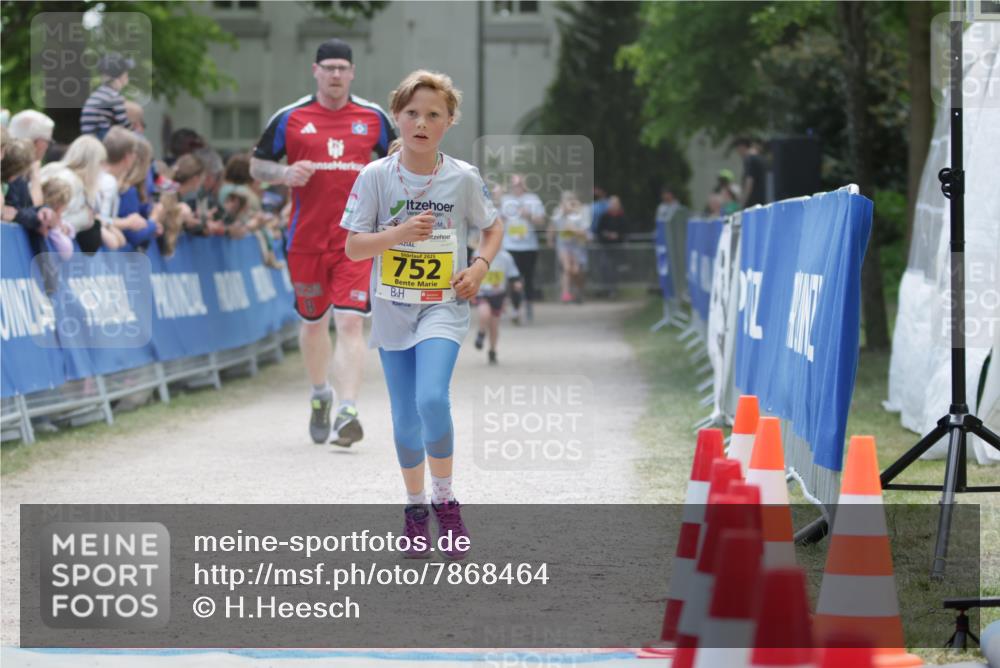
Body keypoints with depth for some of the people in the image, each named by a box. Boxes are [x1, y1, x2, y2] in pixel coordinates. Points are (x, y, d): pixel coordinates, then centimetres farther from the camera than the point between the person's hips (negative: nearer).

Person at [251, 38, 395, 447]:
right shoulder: (290, 118, 2)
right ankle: (320, 395, 37)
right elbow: (256, 165, 9)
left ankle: (346, 413, -18)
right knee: (313, 323, 12)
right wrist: (284, 174, -12)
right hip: (306, 240, 1)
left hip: (356, 239, -1)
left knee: (350, 323, -13)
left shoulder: (373, 118, 5)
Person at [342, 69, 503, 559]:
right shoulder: (375, 176, -6)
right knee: (405, 417, 8)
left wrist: (480, 266, -7)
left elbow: (493, 228, 11)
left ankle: (444, 498, -4)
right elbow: (352, 247, -5)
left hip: (443, 307, -2)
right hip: (392, 311, 2)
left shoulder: (464, 178, -5)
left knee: (432, 399, -22)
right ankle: (415, 507, 27)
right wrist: (399, 234, -21)